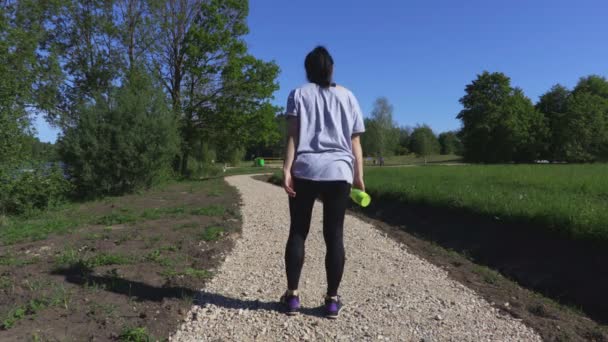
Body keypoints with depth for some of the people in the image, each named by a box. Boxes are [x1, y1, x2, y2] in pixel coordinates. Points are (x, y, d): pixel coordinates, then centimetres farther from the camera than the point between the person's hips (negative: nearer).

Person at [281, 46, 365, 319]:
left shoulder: (298, 94, 10)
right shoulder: (347, 96, 15)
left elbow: (293, 135, -3)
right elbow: (355, 142, 9)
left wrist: (287, 169, -7)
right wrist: (358, 176, 10)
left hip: (304, 171, -1)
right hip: (339, 173, 1)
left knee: (298, 232, 7)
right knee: (334, 235, 5)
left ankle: (292, 295, 10)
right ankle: (332, 300, 10)